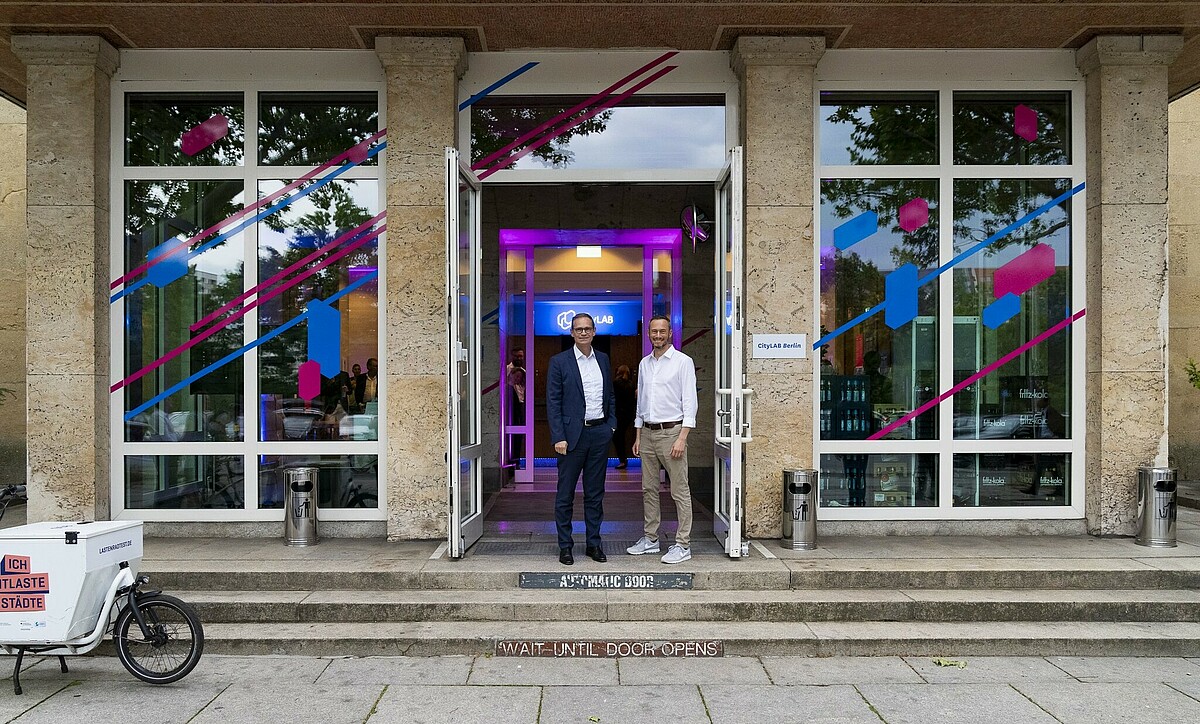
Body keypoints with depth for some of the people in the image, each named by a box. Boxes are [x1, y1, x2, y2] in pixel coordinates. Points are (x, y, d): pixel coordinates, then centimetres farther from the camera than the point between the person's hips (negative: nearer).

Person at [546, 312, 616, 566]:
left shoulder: (603, 359, 10)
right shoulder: (559, 362, -4)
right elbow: (553, 402, -7)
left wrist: (611, 424, 7)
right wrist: (558, 437, -13)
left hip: (600, 433, 4)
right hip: (573, 434, -4)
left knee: (595, 493, 12)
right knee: (565, 495, 4)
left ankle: (594, 544, 21)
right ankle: (565, 546, 14)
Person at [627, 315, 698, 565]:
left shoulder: (683, 361, -5)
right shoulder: (644, 363, 13)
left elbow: (690, 402, -9)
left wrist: (682, 438, -16)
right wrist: (637, 436, 14)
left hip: (672, 432, -6)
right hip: (648, 433, 6)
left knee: (680, 491, -2)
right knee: (649, 489, 12)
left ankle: (683, 545, 3)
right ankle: (650, 539, 22)